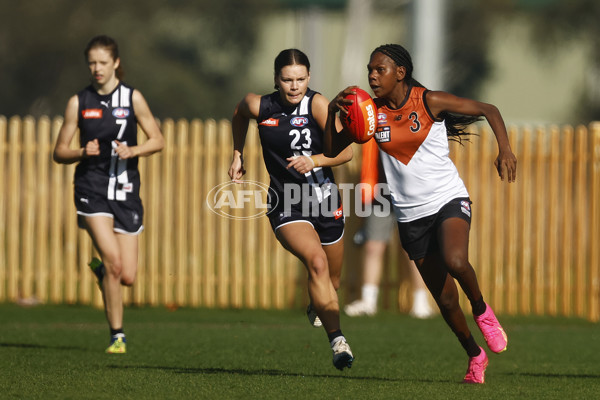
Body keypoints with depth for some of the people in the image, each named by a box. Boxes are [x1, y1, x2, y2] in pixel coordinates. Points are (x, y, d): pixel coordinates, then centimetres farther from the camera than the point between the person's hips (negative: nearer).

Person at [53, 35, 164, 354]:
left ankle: (99, 270, 36)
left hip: (126, 191, 1)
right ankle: (117, 335, -7)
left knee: (127, 276, -1)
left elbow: (157, 141, 6)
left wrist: (132, 151, -13)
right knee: (112, 260, -20)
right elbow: (59, 152, 7)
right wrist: (82, 152, -14)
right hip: (92, 189, -1)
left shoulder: (132, 97, 2)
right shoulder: (78, 102, 3)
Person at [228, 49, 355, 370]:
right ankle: (337, 339, -29)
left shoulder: (316, 104, -14)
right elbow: (239, 116, 18)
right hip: (286, 207, -1)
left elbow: (345, 151, -18)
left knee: (331, 281, 18)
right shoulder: (259, 106, -8)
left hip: (325, 201, 1)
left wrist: (314, 161, -33)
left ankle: (316, 308, 55)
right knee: (317, 262, -28)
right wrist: (237, 155, 17)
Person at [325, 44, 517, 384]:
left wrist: (505, 150, -17)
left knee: (455, 261, -33)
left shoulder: (429, 101, -9)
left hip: (448, 199, -4)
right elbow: (332, 151, 5)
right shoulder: (372, 112, 0)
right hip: (411, 215, 4)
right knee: (445, 299, 5)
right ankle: (475, 355, 28)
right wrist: (333, 113, -11)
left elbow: (488, 110, -3)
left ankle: (482, 311, -4)